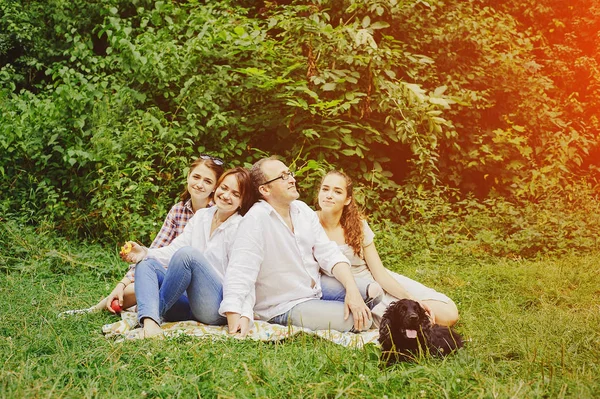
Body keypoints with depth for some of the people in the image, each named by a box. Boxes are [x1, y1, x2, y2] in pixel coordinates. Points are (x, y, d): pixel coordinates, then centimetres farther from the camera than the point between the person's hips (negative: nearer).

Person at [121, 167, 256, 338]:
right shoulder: (201, 216, 14)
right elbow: (175, 249, 9)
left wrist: (245, 315, -28)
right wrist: (145, 252, -10)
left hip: (217, 309, -7)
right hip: (189, 304, 7)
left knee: (188, 253, -27)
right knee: (146, 264, -8)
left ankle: (157, 309, -13)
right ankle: (149, 321, -34)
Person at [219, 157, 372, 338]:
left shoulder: (303, 210, 1)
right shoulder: (256, 220, -21)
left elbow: (329, 253, -1)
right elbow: (239, 273, -29)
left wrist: (353, 290, -17)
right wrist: (234, 319, -41)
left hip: (315, 292, 7)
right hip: (284, 308, -7)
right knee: (360, 321, -18)